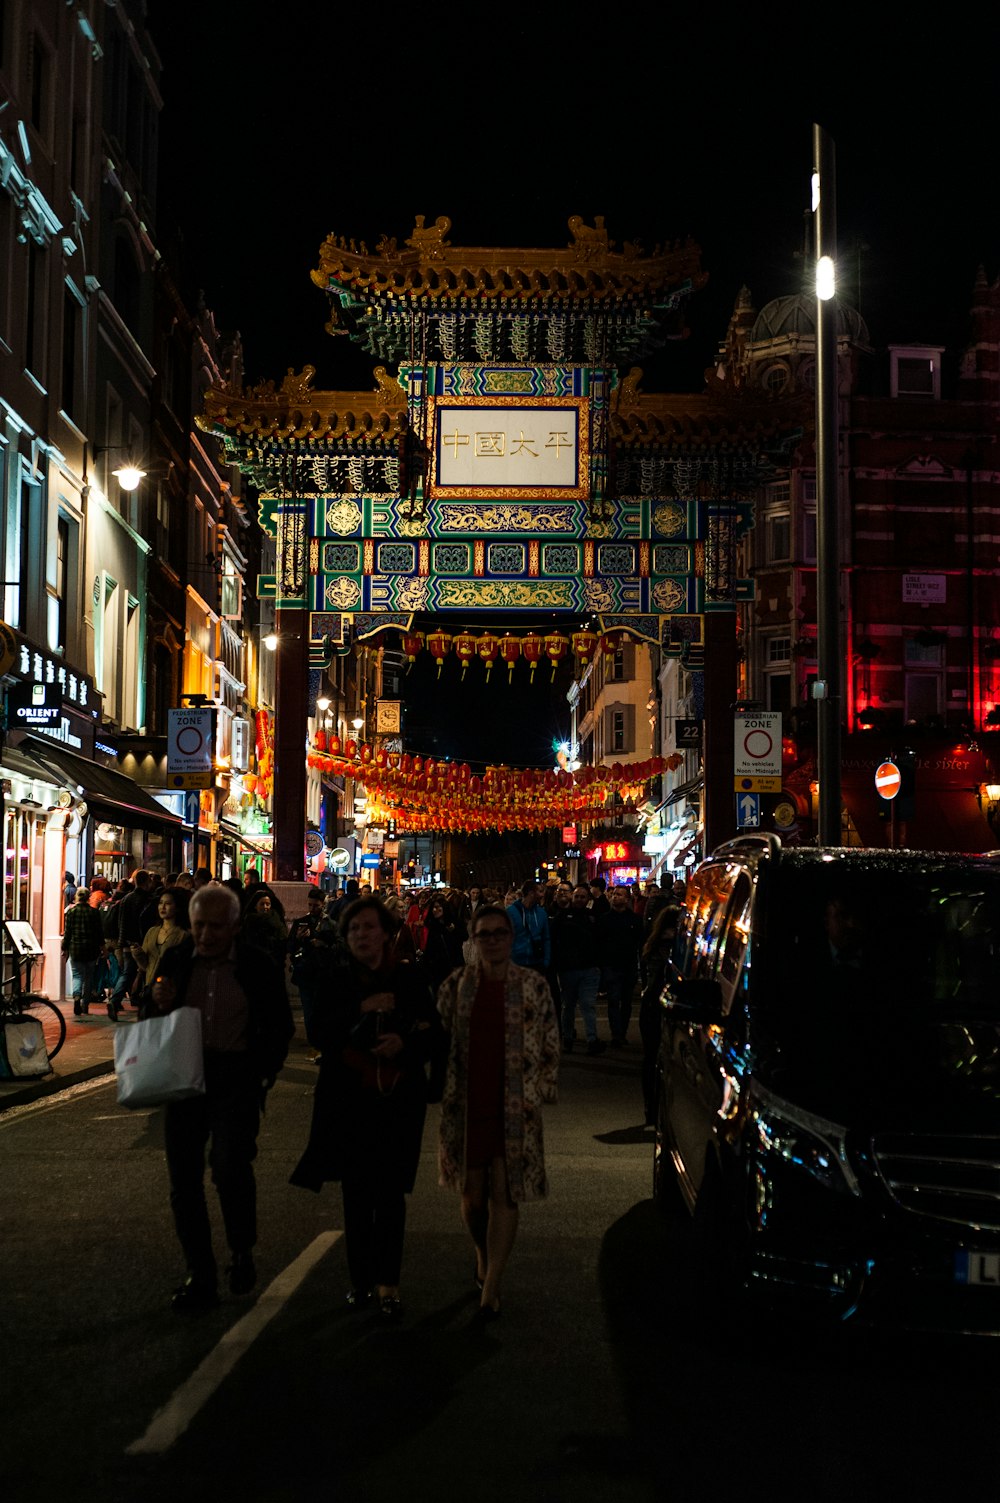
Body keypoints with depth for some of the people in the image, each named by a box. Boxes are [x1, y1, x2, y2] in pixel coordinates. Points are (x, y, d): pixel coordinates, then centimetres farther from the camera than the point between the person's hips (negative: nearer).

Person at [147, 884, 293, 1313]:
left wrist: (262, 1074, -4)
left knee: (230, 1166, -20)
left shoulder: (258, 967, -3)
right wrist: (158, 1003, -11)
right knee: (184, 1177, 4)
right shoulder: (175, 960, 4)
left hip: (236, 1077, -4)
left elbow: (280, 1027, 7)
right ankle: (199, 1276, 18)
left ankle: (242, 1252, 7)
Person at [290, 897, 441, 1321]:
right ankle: (361, 1279, 18)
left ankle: (388, 1284, 7)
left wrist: (405, 1043, -19)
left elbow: (433, 1035, 1)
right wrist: (362, 1009, -19)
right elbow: (320, 1032, -7)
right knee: (356, 1191, 7)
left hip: (397, 1097, -1)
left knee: (390, 1191, -1)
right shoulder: (339, 977, 3)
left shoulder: (408, 977, 0)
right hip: (348, 1097, 1)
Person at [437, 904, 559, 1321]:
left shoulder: (533, 986, -1)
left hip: (514, 1106, -2)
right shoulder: (457, 984, 3)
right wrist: (444, 1090, 4)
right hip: (465, 1103, 2)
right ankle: (483, 1255, 37)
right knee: (471, 1190, 10)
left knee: (504, 1193, -3)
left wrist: (540, 1091, -1)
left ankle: (491, 1286, 2)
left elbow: (550, 1044, 3)